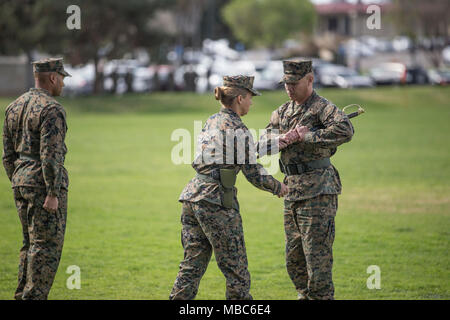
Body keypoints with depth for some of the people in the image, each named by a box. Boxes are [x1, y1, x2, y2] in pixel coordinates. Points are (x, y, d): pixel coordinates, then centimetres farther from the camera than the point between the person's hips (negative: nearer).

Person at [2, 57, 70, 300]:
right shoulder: (52, 109, -13)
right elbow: (50, 155, -20)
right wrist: (53, 193, -19)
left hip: (21, 181, 8)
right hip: (44, 182, -8)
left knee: (31, 242, 16)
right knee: (47, 244, -5)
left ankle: (23, 296, 16)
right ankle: (35, 296, -8)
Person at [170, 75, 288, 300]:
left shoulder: (211, 122, 16)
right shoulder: (237, 130, -8)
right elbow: (253, 173, -8)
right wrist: (278, 187, 9)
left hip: (192, 196, 8)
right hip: (216, 200, -8)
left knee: (192, 265, 9)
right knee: (235, 266, 3)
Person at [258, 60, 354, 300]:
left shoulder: (323, 108, -9)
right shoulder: (283, 112, 15)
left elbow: (345, 130, -28)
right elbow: (263, 143, 7)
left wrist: (305, 137, -22)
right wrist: (285, 139, -14)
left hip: (317, 192, -8)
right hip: (292, 191, 8)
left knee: (317, 254, -9)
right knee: (294, 259, 14)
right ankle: (306, 296, 25)